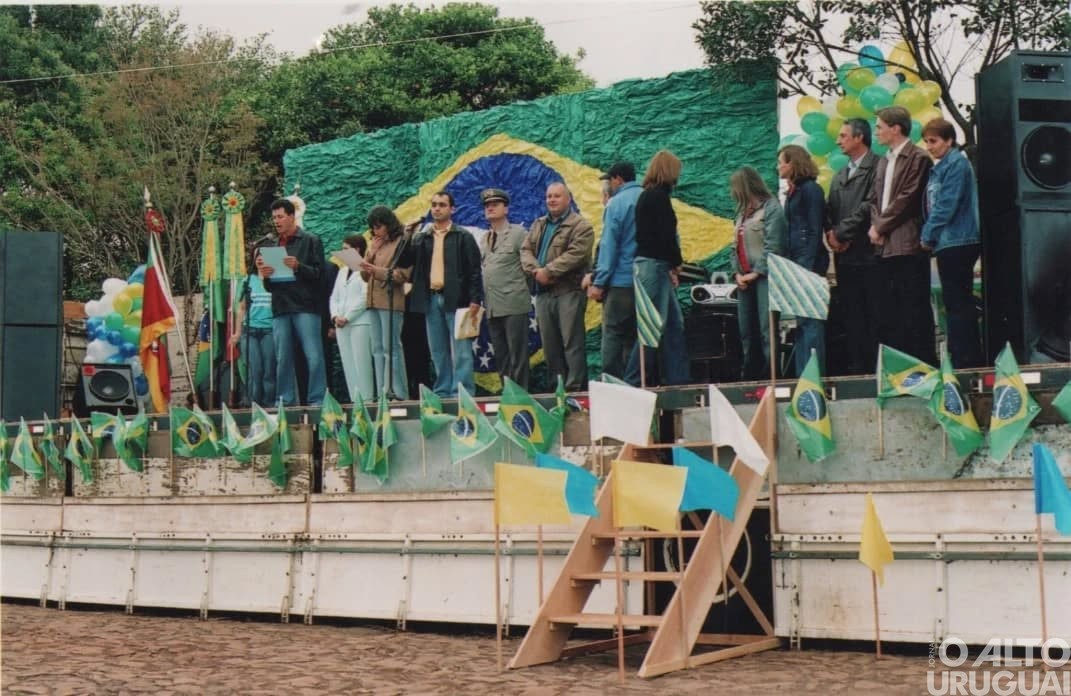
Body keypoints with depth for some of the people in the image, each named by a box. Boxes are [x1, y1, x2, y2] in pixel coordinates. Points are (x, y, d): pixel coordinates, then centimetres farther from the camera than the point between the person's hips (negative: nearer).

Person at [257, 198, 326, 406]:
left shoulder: (311, 241, 6)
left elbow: (319, 273, -3)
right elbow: (270, 287, 21)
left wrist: (298, 267, -19)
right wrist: (265, 276, -1)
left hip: (305, 306, -5)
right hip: (280, 309, 5)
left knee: (314, 356, -8)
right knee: (283, 359, 3)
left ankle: (317, 401, -6)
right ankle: (285, 402, 7)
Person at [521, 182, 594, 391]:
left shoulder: (580, 226, -3)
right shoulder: (538, 225, 20)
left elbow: (575, 255, -15)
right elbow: (526, 250, 10)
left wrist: (548, 271, -17)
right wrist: (536, 271, -10)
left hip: (569, 291, -7)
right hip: (543, 291, 7)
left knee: (572, 342, -8)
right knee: (549, 344, 8)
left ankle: (575, 387, -7)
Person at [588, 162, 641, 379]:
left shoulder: (616, 203, -9)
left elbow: (608, 245, -13)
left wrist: (599, 282, -11)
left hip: (621, 282, -6)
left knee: (613, 337, -2)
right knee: (636, 337, 12)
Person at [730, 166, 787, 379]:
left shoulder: (771, 208, -5)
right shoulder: (742, 212, 18)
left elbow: (773, 246, -12)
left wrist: (755, 273, -12)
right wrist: (737, 273, 4)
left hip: (764, 276, -8)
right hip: (744, 279, 8)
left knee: (767, 331, -12)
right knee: (746, 331, 8)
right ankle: (749, 376, 13)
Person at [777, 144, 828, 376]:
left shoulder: (810, 189, -8)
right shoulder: (793, 192, 17)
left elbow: (815, 231, -13)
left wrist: (809, 266, -18)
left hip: (810, 261, -9)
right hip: (796, 261, 9)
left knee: (810, 321, -9)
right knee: (801, 322, 10)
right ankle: (802, 374, 13)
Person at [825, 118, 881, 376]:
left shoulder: (877, 167, -4)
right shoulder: (839, 176, 21)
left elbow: (869, 206, -13)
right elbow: (830, 212, 18)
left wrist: (842, 233, -10)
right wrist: (831, 234, -1)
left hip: (868, 253, -7)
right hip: (844, 256, 7)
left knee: (874, 314, -4)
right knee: (850, 316, 6)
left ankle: (877, 366, -2)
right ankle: (856, 367, 8)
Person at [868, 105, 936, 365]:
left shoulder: (917, 158, -5)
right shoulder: (883, 161, 19)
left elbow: (907, 199, -12)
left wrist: (881, 227, -8)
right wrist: (875, 225, 0)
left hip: (908, 245, -8)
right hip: (885, 246, 8)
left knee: (914, 308, -6)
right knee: (889, 311, 8)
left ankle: (923, 361, -3)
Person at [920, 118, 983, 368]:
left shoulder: (956, 163, -10)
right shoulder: (940, 167, 17)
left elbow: (947, 205, -17)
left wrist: (928, 235, -11)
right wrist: (929, 235, 7)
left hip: (957, 242, -10)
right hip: (948, 244, 10)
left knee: (958, 304, -9)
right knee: (958, 303, 12)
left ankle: (964, 362, -8)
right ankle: (971, 359, 17)